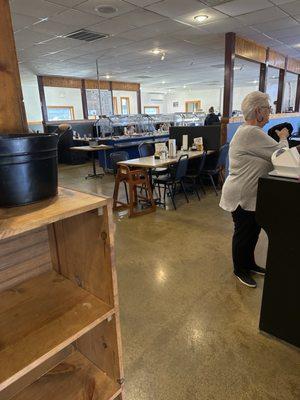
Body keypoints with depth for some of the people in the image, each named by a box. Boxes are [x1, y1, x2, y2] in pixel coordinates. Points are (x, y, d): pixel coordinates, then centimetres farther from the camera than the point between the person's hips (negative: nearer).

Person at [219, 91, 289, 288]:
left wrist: (279, 139, 4)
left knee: (253, 231, 21)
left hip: (252, 195, 10)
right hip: (242, 197, -10)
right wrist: (283, 137, -2)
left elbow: (267, 153, 17)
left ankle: (249, 263, 41)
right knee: (243, 233, 8)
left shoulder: (251, 131, 11)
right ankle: (239, 269, 29)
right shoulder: (251, 133, -24)